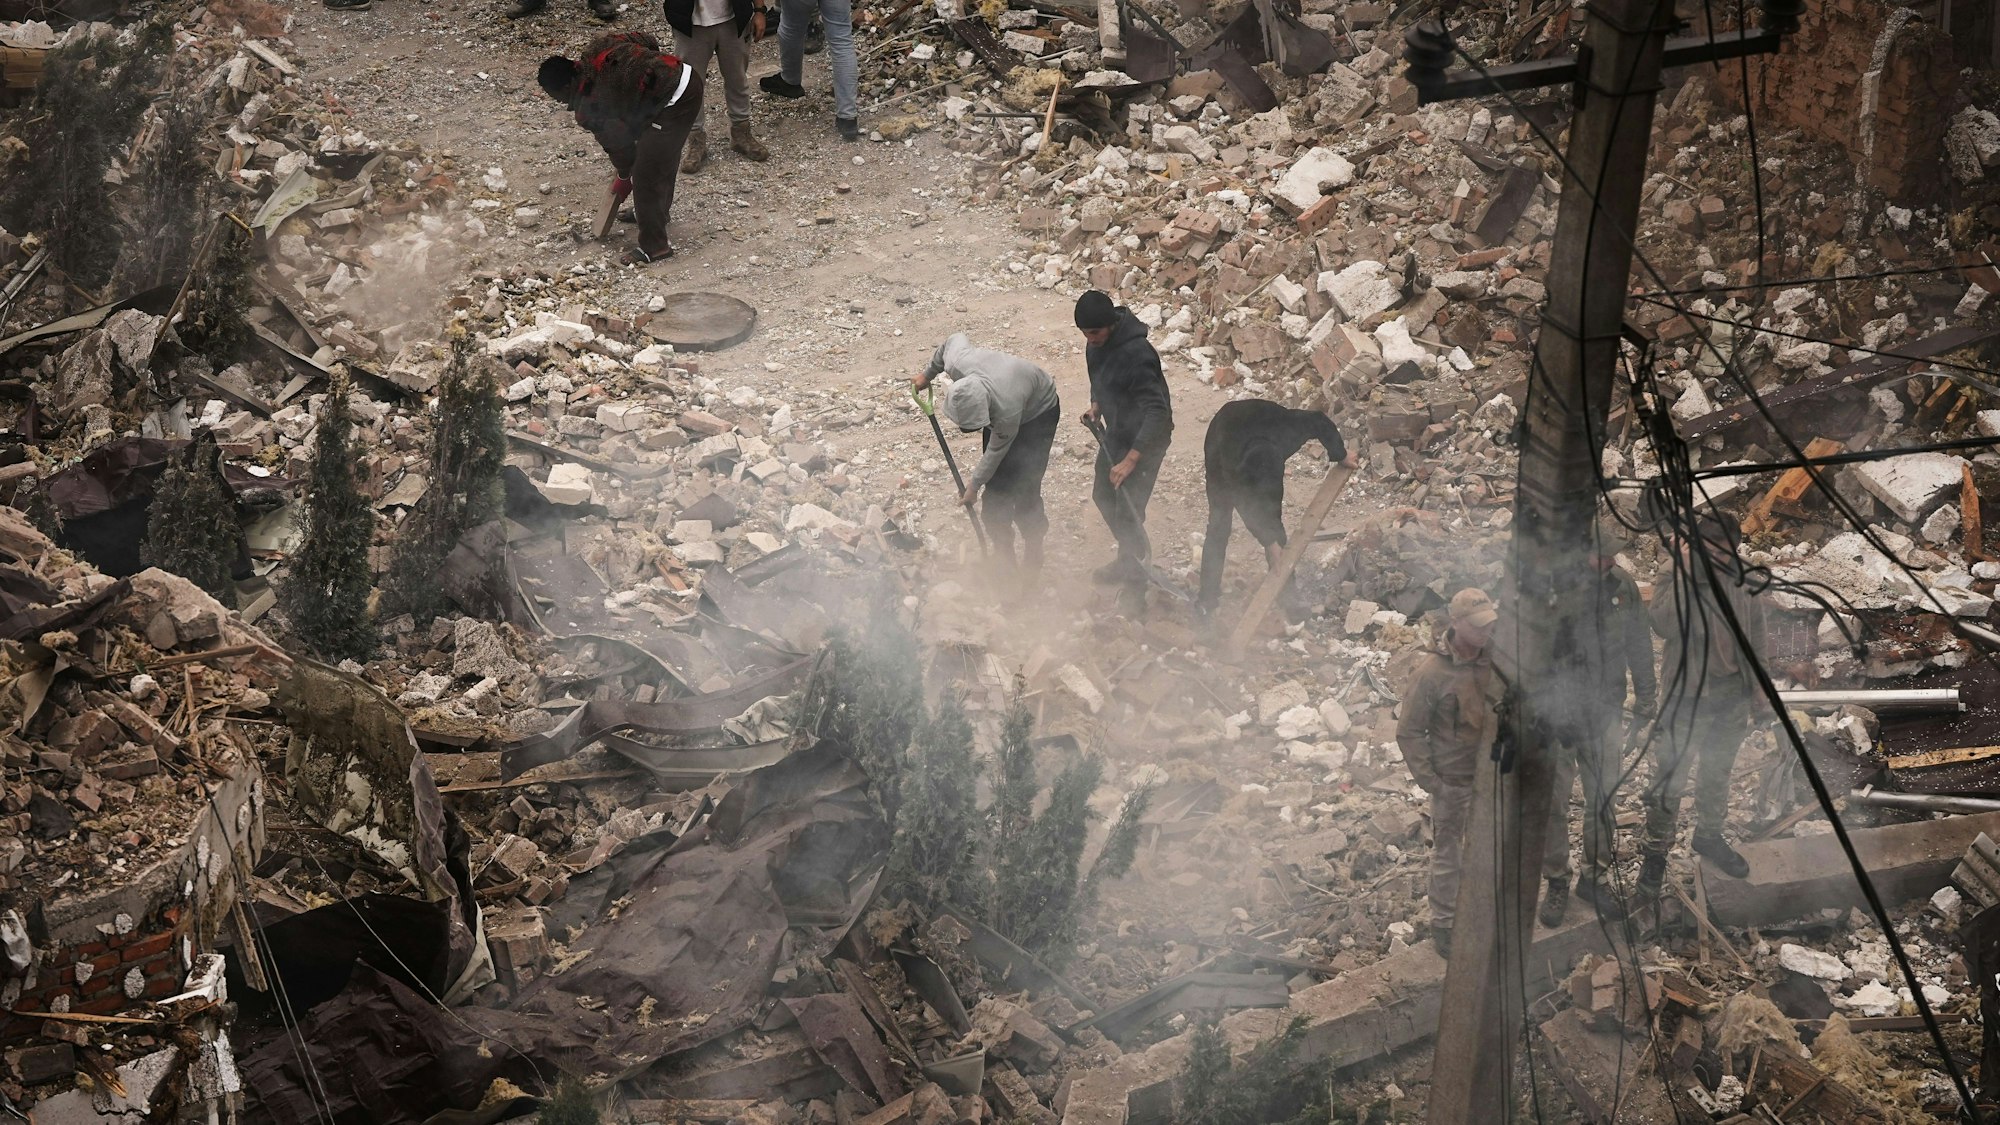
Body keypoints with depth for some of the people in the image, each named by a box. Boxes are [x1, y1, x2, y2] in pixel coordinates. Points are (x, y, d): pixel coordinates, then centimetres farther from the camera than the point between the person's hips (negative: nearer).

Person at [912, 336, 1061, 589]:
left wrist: (974, 484, -9)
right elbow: (956, 339, -8)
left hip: (1038, 413, -6)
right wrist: (928, 375, 7)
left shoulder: (1006, 410, -44)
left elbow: (996, 451, -25)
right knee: (996, 486, 3)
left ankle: (1031, 561, 5)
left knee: (1024, 491, -12)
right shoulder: (956, 363, -34)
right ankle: (1004, 556, 17)